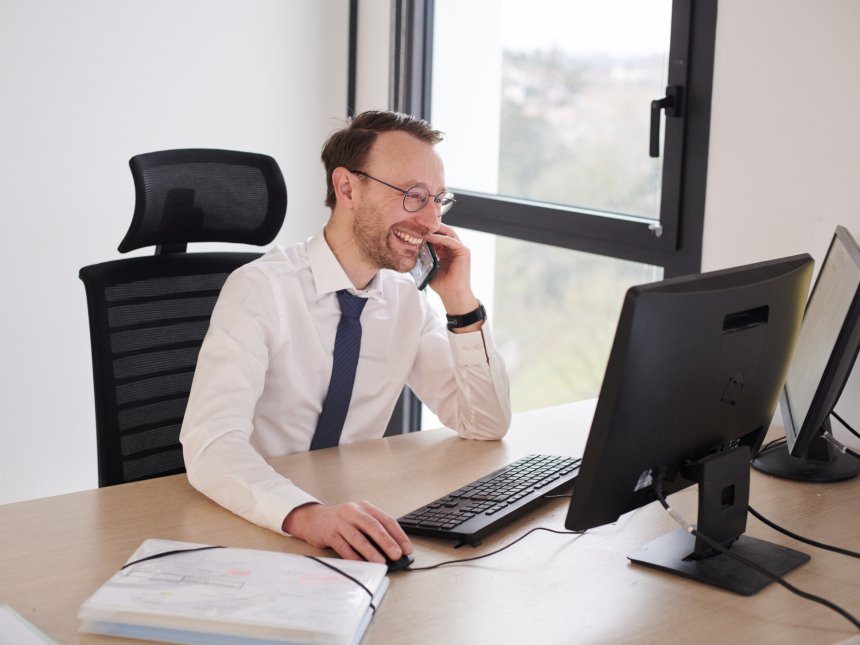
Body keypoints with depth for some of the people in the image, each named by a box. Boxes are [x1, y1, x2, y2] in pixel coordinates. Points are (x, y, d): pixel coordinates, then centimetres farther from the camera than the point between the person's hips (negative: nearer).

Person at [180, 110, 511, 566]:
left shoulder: (407, 299, 3)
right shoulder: (261, 290, -15)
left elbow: (486, 426, 4)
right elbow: (210, 443, -27)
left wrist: (461, 303, -8)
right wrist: (307, 514, -44)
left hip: (353, 522, 4)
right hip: (257, 526, -3)